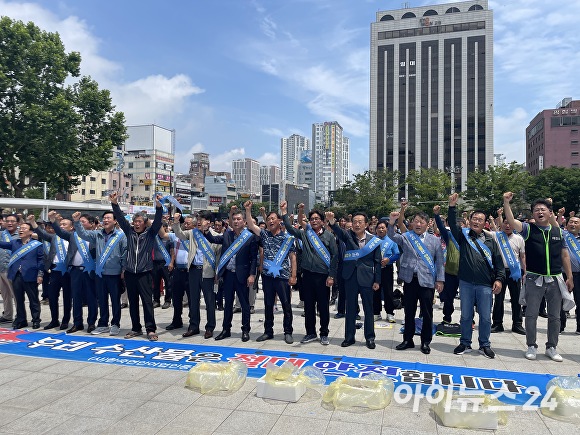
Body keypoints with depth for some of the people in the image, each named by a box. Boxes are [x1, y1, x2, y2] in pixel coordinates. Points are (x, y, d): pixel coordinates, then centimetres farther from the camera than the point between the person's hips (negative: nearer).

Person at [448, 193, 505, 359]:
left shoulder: (490, 240, 7)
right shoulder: (463, 235, 5)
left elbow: (498, 261, 6)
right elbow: (452, 224, -11)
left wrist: (499, 279, -4)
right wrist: (452, 206, -20)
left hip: (485, 285, 0)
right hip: (466, 283, 0)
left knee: (485, 317, 6)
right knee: (466, 316, 9)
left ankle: (485, 345, 22)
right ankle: (465, 343, 23)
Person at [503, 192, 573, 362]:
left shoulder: (558, 231, 7)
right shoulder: (528, 229, -2)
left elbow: (565, 255, 9)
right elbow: (511, 221, -20)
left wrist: (570, 277, 6)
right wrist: (506, 202, -31)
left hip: (555, 279, 3)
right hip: (534, 279, -3)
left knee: (554, 316, 11)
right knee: (531, 314, 3)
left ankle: (551, 347, 25)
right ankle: (531, 346, 17)